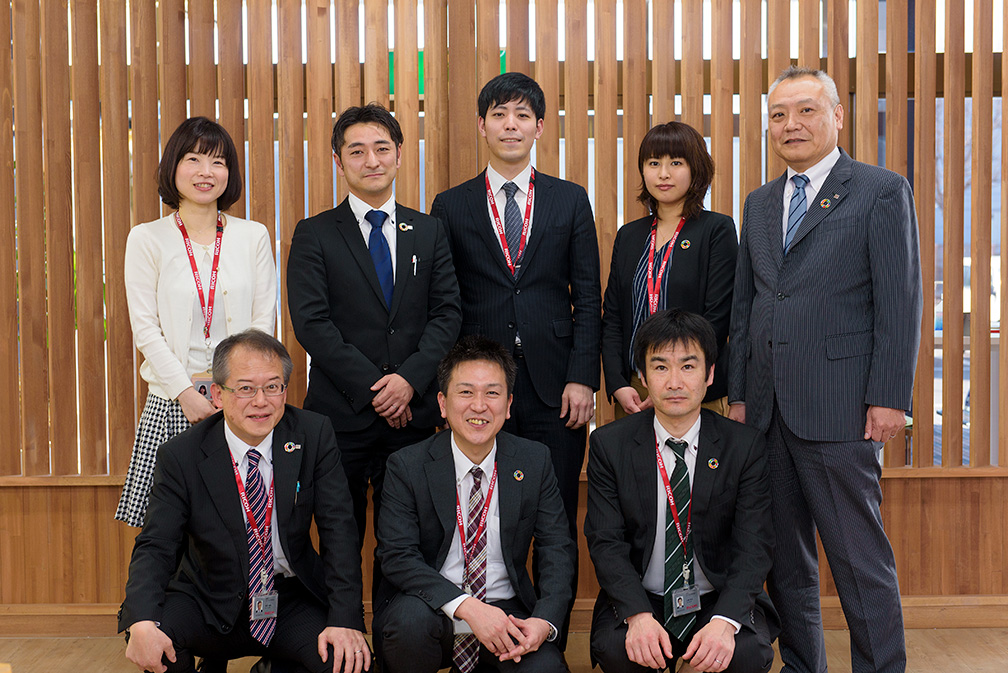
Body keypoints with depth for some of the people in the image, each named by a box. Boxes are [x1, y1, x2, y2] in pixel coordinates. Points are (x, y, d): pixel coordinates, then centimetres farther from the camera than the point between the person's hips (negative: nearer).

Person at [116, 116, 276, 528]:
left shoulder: (253, 236, 8)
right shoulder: (147, 239, 4)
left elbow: (264, 322, 5)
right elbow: (145, 328, -1)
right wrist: (185, 391, -11)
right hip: (171, 401, -1)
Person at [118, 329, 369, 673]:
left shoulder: (314, 435, -7)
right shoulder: (181, 456, -8)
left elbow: (338, 532, -9)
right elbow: (156, 545, -12)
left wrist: (345, 620, -22)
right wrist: (142, 623, -33)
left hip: (293, 603, 0)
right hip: (210, 606, 0)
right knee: (150, 628, -27)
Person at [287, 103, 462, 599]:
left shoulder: (428, 232, 11)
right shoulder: (315, 235, 3)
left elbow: (447, 313, 4)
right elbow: (311, 322, -6)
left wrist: (410, 378, -11)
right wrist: (372, 388, -13)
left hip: (413, 411, 2)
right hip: (341, 413, -2)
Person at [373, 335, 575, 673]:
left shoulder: (535, 462, 0)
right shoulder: (407, 466, -7)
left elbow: (557, 549, 0)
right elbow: (397, 556, -14)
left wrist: (545, 621, -19)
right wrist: (467, 607, -28)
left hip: (507, 611, 2)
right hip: (432, 612, -2)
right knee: (411, 616, -35)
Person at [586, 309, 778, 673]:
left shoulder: (746, 446, -3)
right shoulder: (609, 445, -2)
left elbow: (753, 546, -9)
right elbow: (606, 541, -7)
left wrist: (725, 621, -27)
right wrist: (639, 615, -25)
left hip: (721, 599, 0)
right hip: (638, 599, 0)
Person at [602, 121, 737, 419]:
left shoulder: (718, 229, -2)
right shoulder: (628, 235, 12)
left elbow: (716, 319, -10)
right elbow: (612, 317, 9)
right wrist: (618, 385, -4)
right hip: (632, 393, 4)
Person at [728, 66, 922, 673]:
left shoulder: (883, 191, -1)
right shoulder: (759, 203, 16)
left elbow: (901, 304, -6)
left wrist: (889, 397, -12)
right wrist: (738, 392, 11)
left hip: (839, 409, -6)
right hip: (767, 410, 6)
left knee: (860, 555, 0)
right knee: (785, 555, 12)